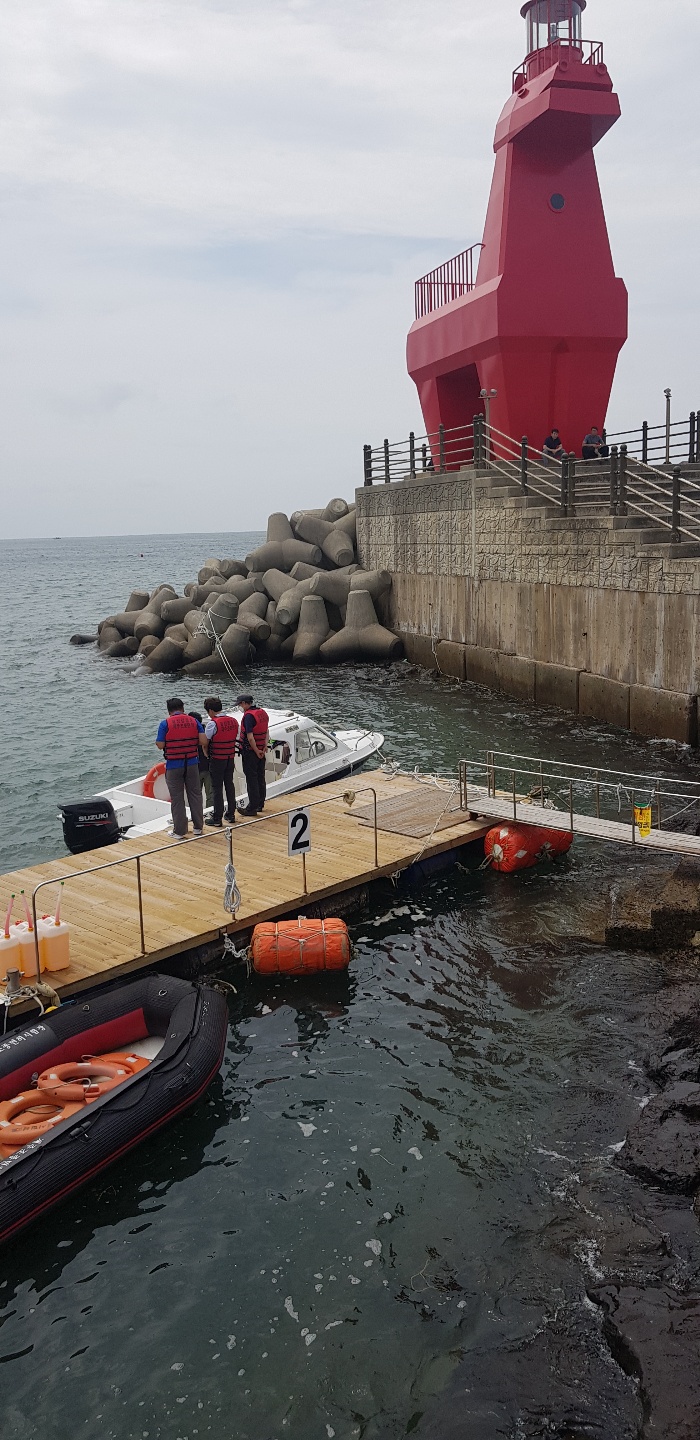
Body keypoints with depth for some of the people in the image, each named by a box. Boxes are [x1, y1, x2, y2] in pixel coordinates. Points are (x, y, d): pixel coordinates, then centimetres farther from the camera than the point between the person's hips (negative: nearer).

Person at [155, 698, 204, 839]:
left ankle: (179, 831, 6)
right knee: (195, 795, 13)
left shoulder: (165, 724, -8)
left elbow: (160, 745, -11)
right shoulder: (194, 721, 1)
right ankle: (198, 827, 20)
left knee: (177, 798, 4)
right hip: (192, 764, 3)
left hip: (173, 765, -3)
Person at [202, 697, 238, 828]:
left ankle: (217, 818, 5)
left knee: (217, 788, 1)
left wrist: (206, 753, 5)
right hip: (230, 758, 6)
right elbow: (235, 738, 8)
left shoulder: (212, 723, -17)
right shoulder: (234, 721, 2)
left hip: (217, 759, -6)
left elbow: (205, 743, -13)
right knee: (229, 785, 15)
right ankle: (231, 814, 22)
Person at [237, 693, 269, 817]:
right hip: (261, 751, 8)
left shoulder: (249, 715, -19)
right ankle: (260, 804, 24)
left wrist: (257, 751, -15)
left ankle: (252, 808, -1)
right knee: (260, 778, 15)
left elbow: (250, 737, -23)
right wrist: (265, 746, 5)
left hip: (250, 751, -8)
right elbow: (266, 731, 13)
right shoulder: (263, 713, 9)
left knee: (251, 779, -4)